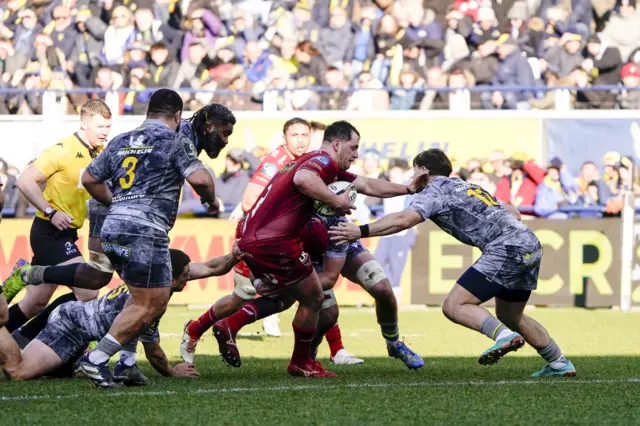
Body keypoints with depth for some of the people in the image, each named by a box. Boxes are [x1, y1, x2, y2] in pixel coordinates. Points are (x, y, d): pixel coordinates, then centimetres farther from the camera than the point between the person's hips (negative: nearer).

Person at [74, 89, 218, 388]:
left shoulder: (121, 142, 19)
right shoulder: (175, 141, 1)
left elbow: (89, 179, 20)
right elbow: (199, 178, -11)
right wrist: (211, 200, 9)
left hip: (112, 229, 8)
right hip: (145, 231, -8)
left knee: (155, 300, 17)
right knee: (148, 305, -5)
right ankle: (95, 360, -13)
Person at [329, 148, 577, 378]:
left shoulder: (436, 191, 2)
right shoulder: (468, 186, 28)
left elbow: (404, 219, -15)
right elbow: (514, 213, 29)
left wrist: (361, 231, -16)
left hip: (507, 249, -9)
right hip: (531, 245, 9)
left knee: (454, 306, -10)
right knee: (510, 316, 26)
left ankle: (504, 336, -29)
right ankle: (559, 364, 31)